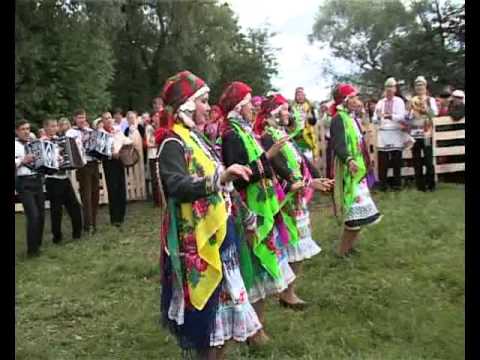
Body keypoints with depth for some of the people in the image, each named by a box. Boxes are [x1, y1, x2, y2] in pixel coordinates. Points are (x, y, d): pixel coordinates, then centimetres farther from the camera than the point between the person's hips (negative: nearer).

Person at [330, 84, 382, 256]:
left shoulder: (352, 118, 14)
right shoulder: (339, 119, -17)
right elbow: (338, 144, -30)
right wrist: (349, 160, -47)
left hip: (358, 167, 10)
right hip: (349, 169, -10)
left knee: (357, 208, 14)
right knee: (355, 209, -9)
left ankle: (348, 245, 25)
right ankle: (344, 249, 2)